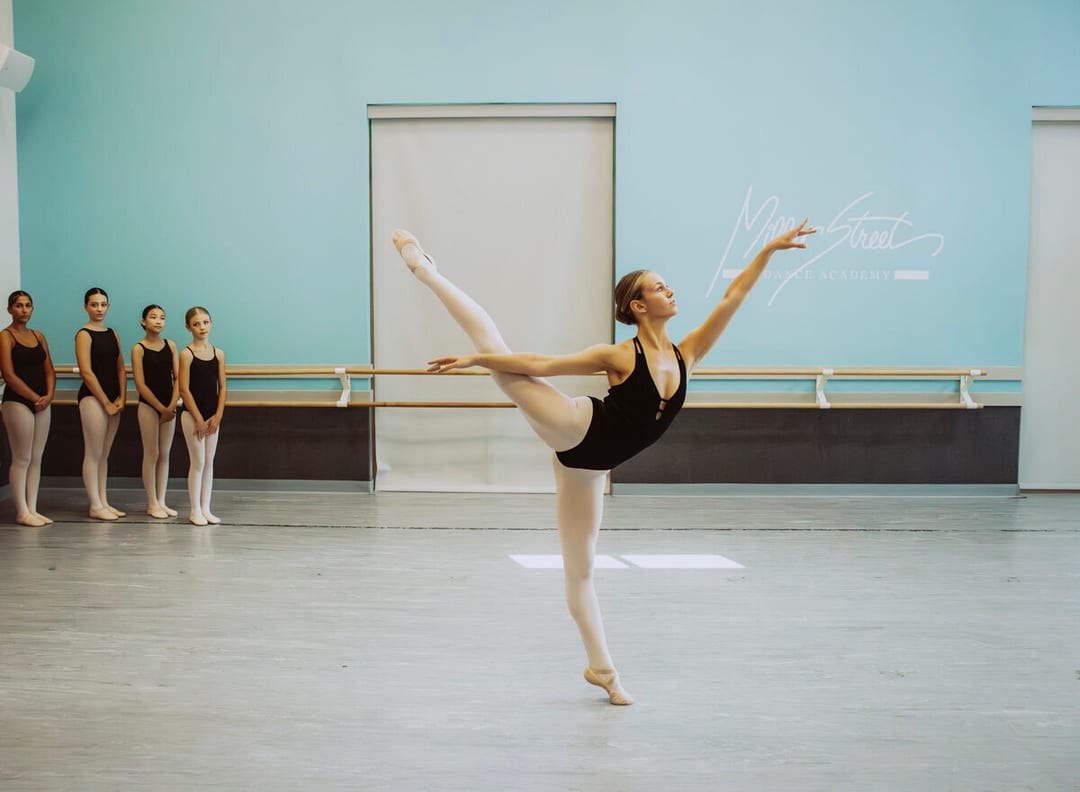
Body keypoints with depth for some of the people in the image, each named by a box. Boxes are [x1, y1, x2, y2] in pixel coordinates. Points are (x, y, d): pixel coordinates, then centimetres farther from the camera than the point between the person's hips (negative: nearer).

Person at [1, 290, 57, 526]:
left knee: (36, 458, 7)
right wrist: (35, 397, -13)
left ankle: (32, 509, 13)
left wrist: (49, 395, -5)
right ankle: (22, 512, 3)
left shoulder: (38, 336, 14)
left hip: (42, 403, 6)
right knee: (21, 459, -3)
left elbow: (49, 370, 12)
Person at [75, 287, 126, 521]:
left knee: (104, 454, 11)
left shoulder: (113, 334, 13)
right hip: (92, 397, -6)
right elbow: (86, 372, -13)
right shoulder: (84, 335, -6)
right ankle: (95, 506, 2)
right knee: (93, 454, -3)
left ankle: (103, 502, 15)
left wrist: (121, 398, -1)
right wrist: (106, 402, -13)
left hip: (113, 400, 6)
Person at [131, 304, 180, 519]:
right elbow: (140, 384, -9)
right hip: (148, 406, -4)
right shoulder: (139, 349, -6)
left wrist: (171, 406, -9)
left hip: (169, 406, 4)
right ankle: (152, 504, 9)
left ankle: (161, 501, 15)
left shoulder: (170, 345, 5)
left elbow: (177, 378, 2)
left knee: (165, 454, 8)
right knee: (151, 454, 1)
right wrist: (161, 408, -11)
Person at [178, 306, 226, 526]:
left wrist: (217, 416, -3)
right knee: (197, 462, -1)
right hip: (192, 415, -5)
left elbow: (222, 387, 6)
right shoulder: (187, 354, -8)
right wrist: (199, 419, -12)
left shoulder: (218, 353, 5)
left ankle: (206, 509, 16)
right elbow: (184, 389, -11)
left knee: (209, 462, 9)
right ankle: (195, 510, 8)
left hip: (213, 416, 5)